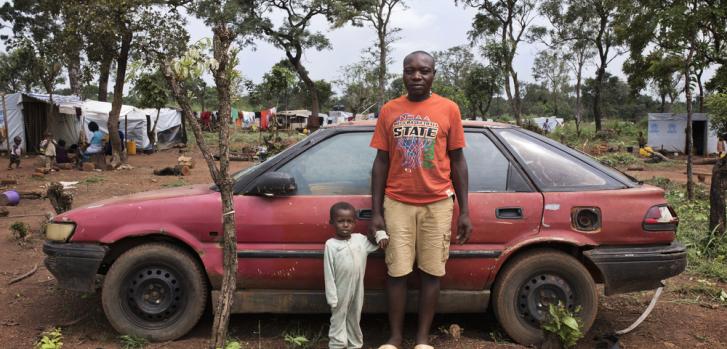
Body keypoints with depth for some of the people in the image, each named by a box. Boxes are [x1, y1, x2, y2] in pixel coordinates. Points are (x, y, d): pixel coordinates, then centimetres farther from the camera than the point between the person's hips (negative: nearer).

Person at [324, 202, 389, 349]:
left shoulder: (360, 239, 1)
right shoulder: (331, 245, -12)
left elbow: (376, 245, 17)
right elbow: (328, 273, -12)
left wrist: (381, 235, -6)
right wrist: (331, 296, -13)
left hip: (357, 289, 5)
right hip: (341, 290, -4)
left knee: (355, 318, 18)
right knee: (339, 319, 6)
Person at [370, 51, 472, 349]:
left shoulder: (448, 109, 0)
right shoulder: (389, 111, 3)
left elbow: (458, 161, 3)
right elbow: (381, 162, 5)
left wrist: (464, 211, 0)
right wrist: (376, 212, 0)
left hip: (437, 204, 0)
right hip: (397, 203, 1)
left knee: (431, 272, 6)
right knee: (396, 272, 4)